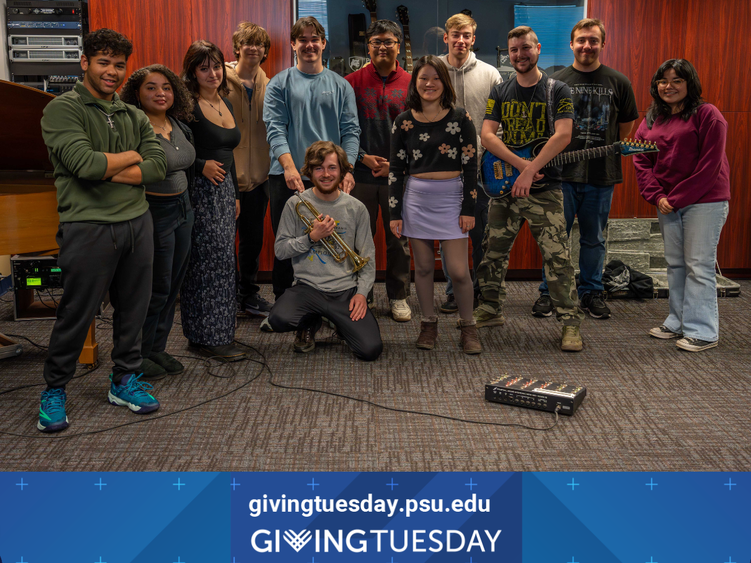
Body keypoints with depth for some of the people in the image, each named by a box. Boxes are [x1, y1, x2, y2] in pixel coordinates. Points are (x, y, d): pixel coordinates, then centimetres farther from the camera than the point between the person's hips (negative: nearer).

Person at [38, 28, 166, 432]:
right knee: (75, 314, 3)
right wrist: (131, 157, -3)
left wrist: (108, 171, -11)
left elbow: (159, 166, 0)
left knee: (132, 308, 11)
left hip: (137, 222, 5)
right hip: (88, 227, -5)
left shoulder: (134, 116, 14)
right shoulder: (63, 109, -3)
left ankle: (124, 380, 28)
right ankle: (54, 391, 21)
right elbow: (85, 163, -18)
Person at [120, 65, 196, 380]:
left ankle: (157, 350, 27)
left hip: (182, 210, 8)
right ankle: (138, 356, 17)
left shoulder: (180, 126, 8)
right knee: (157, 289, 0)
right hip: (155, 212, -8)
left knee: (173, 285, 13)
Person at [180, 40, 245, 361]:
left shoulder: (225, 103, 15)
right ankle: (211, 337, 0)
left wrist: (235, 194, 20)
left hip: (223, 188, 8)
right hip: (200, 191, -8)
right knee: (213, 259, -9)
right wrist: (201, 165, -18)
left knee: (220, 260, 10)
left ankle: (201, 332, 20)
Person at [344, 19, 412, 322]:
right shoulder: (352, 82, 3)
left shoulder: (411, 84, 5)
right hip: (361, 173, 0)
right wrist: (363, 157, -9)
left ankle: (398, 297, 20)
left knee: (399, 237, 6)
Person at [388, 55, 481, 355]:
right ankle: (428, 323, 24)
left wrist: (469, 208, -4)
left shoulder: (460, 118, 0)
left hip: (451, 198, -1)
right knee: (423, 267, 8)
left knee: (459, 270, -4)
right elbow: (396, 169, 5)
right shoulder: (404, 121, 4)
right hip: (416, 199, 2)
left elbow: (470, 166, 0)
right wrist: (395, 212, 1)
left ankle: (468, 327, 14)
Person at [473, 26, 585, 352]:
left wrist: (530, 171, -22)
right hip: (504, 186, 4)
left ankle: (570, 323, 0)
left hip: (544, 189, -4)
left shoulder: (557, 90, 1)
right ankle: (491, 311, 25)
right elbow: (487, 135, 0)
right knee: (492, 252, 9)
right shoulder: (500, 93, 11)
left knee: (557, 257, -8)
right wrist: (521, 164, -14)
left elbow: (563, 134, -12)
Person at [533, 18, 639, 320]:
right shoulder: (555, 81, 2)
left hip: (601, 176, 1)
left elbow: (626, 126, 14)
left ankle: (591, 292, 24)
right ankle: (548, 292, 17)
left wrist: (603, 150, 8)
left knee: (594, 239, 10)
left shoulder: (618, 83, 5)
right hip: (562, 172, -1)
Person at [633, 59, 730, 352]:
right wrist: (656, 196, -5)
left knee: (699, 265, -5)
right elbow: (641, 161, 8)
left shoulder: (707, 114, -6)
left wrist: (677, 198, -13)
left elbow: (710, 164, -12)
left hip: (704, 201, -6)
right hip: (667, 203, 6)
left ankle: (703, 331, 3)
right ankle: (678, 322, 22)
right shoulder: (651, 120, 12)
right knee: (675, 264, 11)